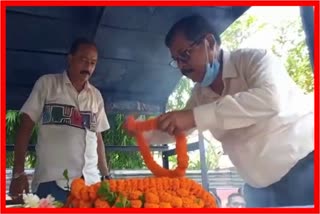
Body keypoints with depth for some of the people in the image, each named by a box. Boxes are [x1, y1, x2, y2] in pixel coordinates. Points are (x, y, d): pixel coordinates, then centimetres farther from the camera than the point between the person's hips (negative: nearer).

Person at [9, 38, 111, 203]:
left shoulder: (96, 96, 13)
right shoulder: (47, 83, 3)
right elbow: (25, 128, 1)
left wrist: (106, 175, 15)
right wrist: (18, 173, -6)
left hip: (90, 181, 4)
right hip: (51, 181, -3)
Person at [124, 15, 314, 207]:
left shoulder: (254, 59, -15)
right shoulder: (200, 93, 5)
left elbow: (270, 100, -35)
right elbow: (177, 129, 17)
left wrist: (195, 116, -36)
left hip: (304, 166, -6)